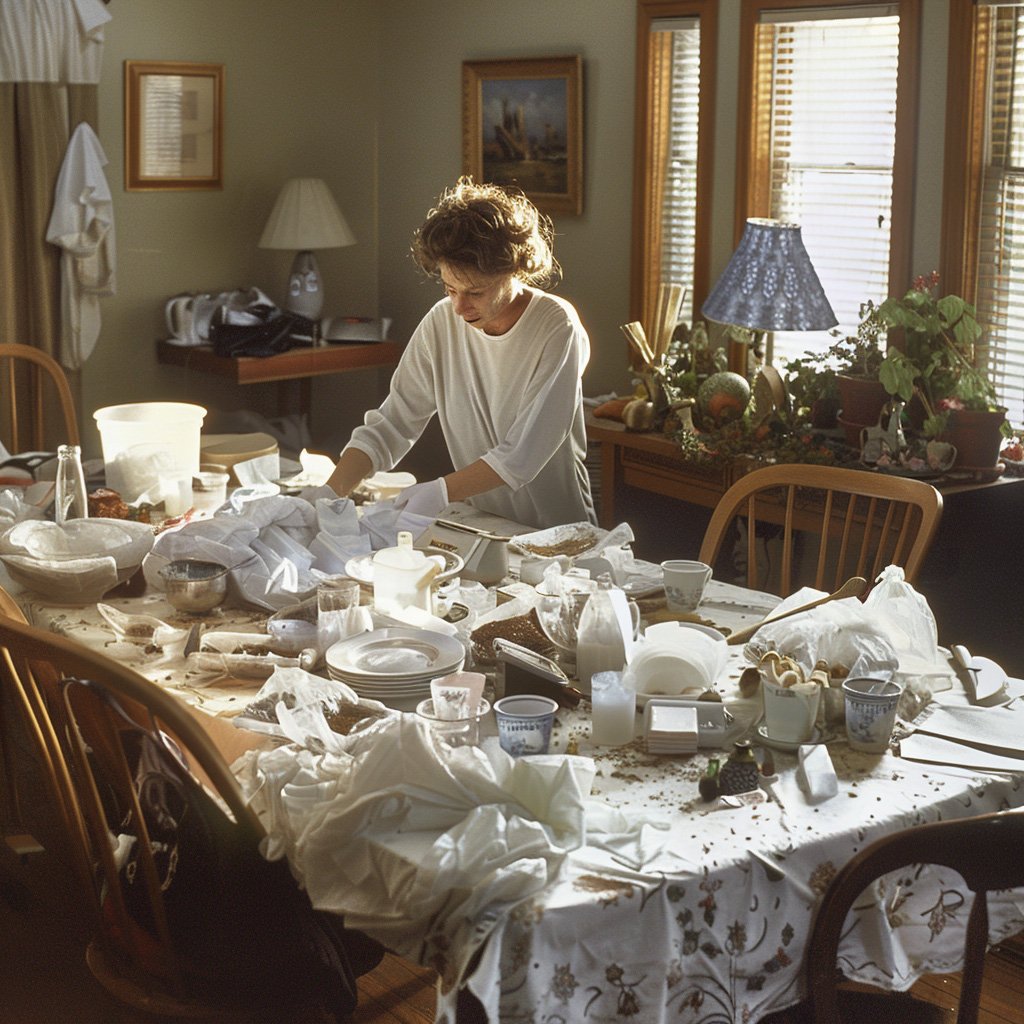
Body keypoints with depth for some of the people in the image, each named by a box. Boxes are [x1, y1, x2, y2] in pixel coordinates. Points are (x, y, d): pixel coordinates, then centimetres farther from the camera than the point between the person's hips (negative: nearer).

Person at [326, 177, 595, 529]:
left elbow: (525, 454, -19)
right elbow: (390, 425, -1)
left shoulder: (556, 329, -15)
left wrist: (441, 491, -27)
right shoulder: (441, 323, -2)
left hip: (558, 531, -4)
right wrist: (328, 494, -15)